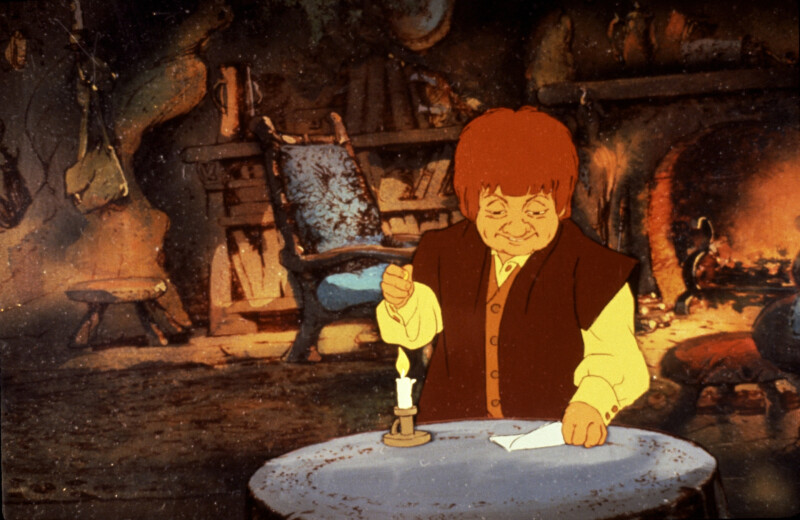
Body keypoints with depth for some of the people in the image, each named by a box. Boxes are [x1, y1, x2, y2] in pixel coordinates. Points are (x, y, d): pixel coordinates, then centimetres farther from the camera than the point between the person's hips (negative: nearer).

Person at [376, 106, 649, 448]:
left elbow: (616, 358, -14)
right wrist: (402, 302, -11)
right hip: (456, 429, 2)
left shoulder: (591, 270, -7)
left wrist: (592, 404, -34)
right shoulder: (447, 254, 5)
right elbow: (418, 330, 11)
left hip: (552, 433, -2)